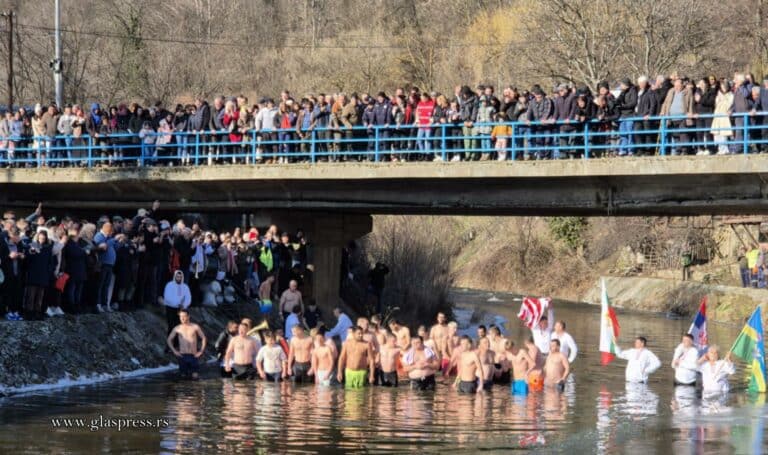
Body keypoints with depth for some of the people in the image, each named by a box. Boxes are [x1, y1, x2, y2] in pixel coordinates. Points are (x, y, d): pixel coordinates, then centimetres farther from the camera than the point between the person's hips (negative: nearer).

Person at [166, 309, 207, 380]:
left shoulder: (195, 327, -1)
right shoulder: (177, 328, 1)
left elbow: (203, 338, 7)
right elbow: (169, 340, 10)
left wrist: (201, 351, -2)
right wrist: (174, 351, -1)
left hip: (193, 355, -1)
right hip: (182, 355, 1)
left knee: (194, 376, -6)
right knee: (184, 376, 2)